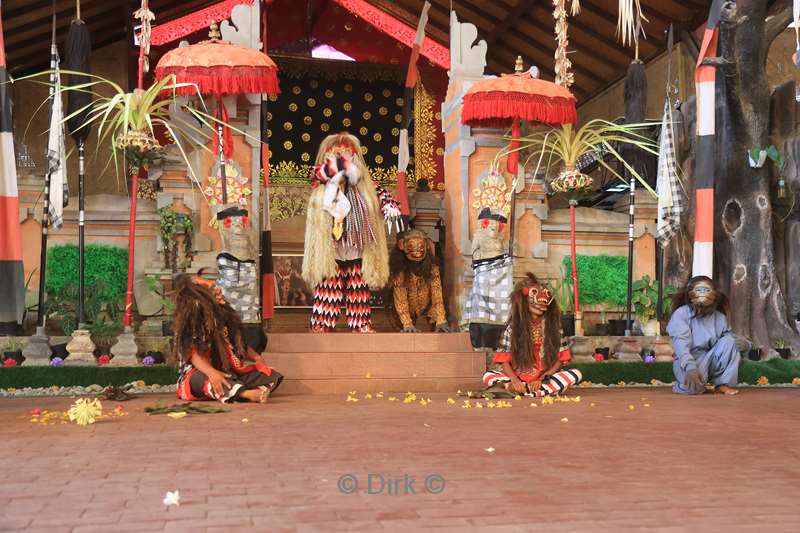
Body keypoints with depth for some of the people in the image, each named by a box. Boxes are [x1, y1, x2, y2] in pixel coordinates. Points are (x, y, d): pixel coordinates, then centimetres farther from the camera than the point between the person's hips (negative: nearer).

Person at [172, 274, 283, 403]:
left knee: (271, 375, -13)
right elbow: (193, 354, -21)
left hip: (229, 373, 7)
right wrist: (211, 372, -39)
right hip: (199, 375, -7)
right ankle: (246, 394, -66)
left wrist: (256, 357, 0)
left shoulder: (223, 313, 12)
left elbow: (239, 344, 18)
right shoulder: (187, 321, -9)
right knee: (205, 379, -41)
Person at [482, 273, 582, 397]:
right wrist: (514, 380, -20)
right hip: (518, 378, -1)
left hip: (546, 377, 1)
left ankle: (526, 391, -31)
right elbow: (504, 359, -3)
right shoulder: (514, 326, 0)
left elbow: (560, 359, 0)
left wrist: (542, 378, -15)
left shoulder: (552, 326, 4)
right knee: (488, 376, -26)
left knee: (576, 374, -24)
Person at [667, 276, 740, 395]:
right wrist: (691, 367, -36)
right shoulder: (681, 314, -10)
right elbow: (681, 344, -22)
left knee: (729, 341, -20)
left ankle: (723, 383, -11)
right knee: (693, 386, -35)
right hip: (687, 361, -4)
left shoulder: (720, 317, 4)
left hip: (710, 359, 4)